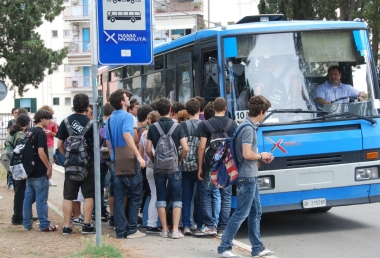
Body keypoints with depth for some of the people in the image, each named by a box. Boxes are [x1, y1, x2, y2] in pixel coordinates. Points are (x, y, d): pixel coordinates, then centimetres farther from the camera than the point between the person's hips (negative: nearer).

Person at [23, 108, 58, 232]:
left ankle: (27, 223, 14)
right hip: (40, 172, -8)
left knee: (28, 198, 10)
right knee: (41, 199, -2)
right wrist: (49, 167, -14)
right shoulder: (41, 133, -14)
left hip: (30, 170, 8)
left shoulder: (30, 132, 11)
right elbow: (41, 152, -22)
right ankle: (44, 225, 2)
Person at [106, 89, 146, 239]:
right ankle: (131, 230, 3)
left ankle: (120, 231, 8)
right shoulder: (127, 116, -11)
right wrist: (139, 156, -29)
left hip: (115, 162, 7)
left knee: (118, 197, 8)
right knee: (135, 195, 4)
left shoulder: (110, 119, 12)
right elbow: (127, 135, -26)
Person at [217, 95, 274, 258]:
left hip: (251, 177, 10)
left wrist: (261, 158, 11)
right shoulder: (248, 128, -18)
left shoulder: (248, 126, 12)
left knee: (256, 212, 14)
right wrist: (261, 156, -8)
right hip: (247, 177, -10)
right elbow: (247, 154, -25)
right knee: (241, 213, -5)